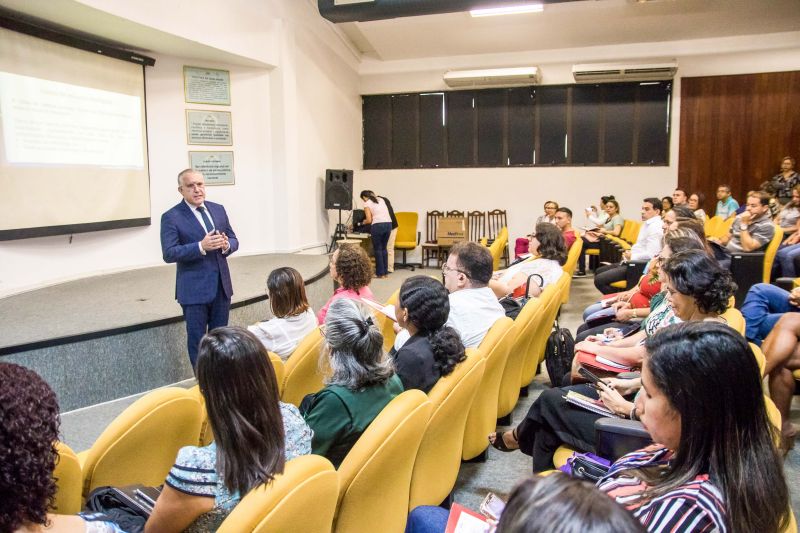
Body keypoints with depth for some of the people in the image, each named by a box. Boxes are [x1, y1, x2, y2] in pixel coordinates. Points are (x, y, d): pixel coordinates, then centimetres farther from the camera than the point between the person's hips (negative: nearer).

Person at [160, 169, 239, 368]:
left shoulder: (218, 209, 8)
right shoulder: (171, 217, -8)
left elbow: (234, 240, 11)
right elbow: (169, 254, -15)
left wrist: (226, 245, -13)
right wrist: (201, 246, -26)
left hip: (221, 285, 5)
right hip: (194, 289, -5)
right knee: (197, 339, 6)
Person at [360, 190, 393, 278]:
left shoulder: (367, 204, 2)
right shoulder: (381, 199, 21)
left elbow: (369, 220, -5)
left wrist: (364, 222, 16)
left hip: (378, 225, -6)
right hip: (388, 224, 6)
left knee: (377, 249, 6)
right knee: (384, 248, 17)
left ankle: (380, 273, 9)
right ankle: (385, 272, 20)